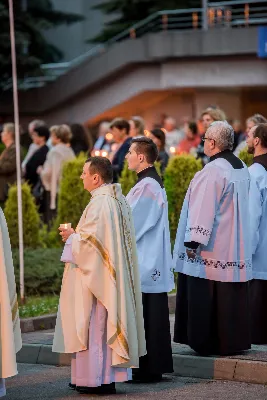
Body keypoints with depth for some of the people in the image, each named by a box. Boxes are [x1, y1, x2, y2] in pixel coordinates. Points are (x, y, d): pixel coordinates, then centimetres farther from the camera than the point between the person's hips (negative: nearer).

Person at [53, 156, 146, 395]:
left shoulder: (100, 203, -19)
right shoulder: (120, 200, 12)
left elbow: (90, 241, -22)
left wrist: (72, 236, -4)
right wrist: (77, 234, 15)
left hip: (97, 276, -10)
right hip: (113, 276, 10)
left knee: (95, 325, -4)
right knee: (108, 324, 12)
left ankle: (96, 378, -2)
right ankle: (110, 374, 16)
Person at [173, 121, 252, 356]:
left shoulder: (212, 171, -18)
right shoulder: (242, 168, 9)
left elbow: (204, 210, -21)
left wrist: (193, 242, -17)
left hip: (213, 250, -8)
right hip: (236, 252, 8)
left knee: (205, 298, -1)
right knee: (232, 294, 12)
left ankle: (207, 343, 2)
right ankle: (235, 341, 15)